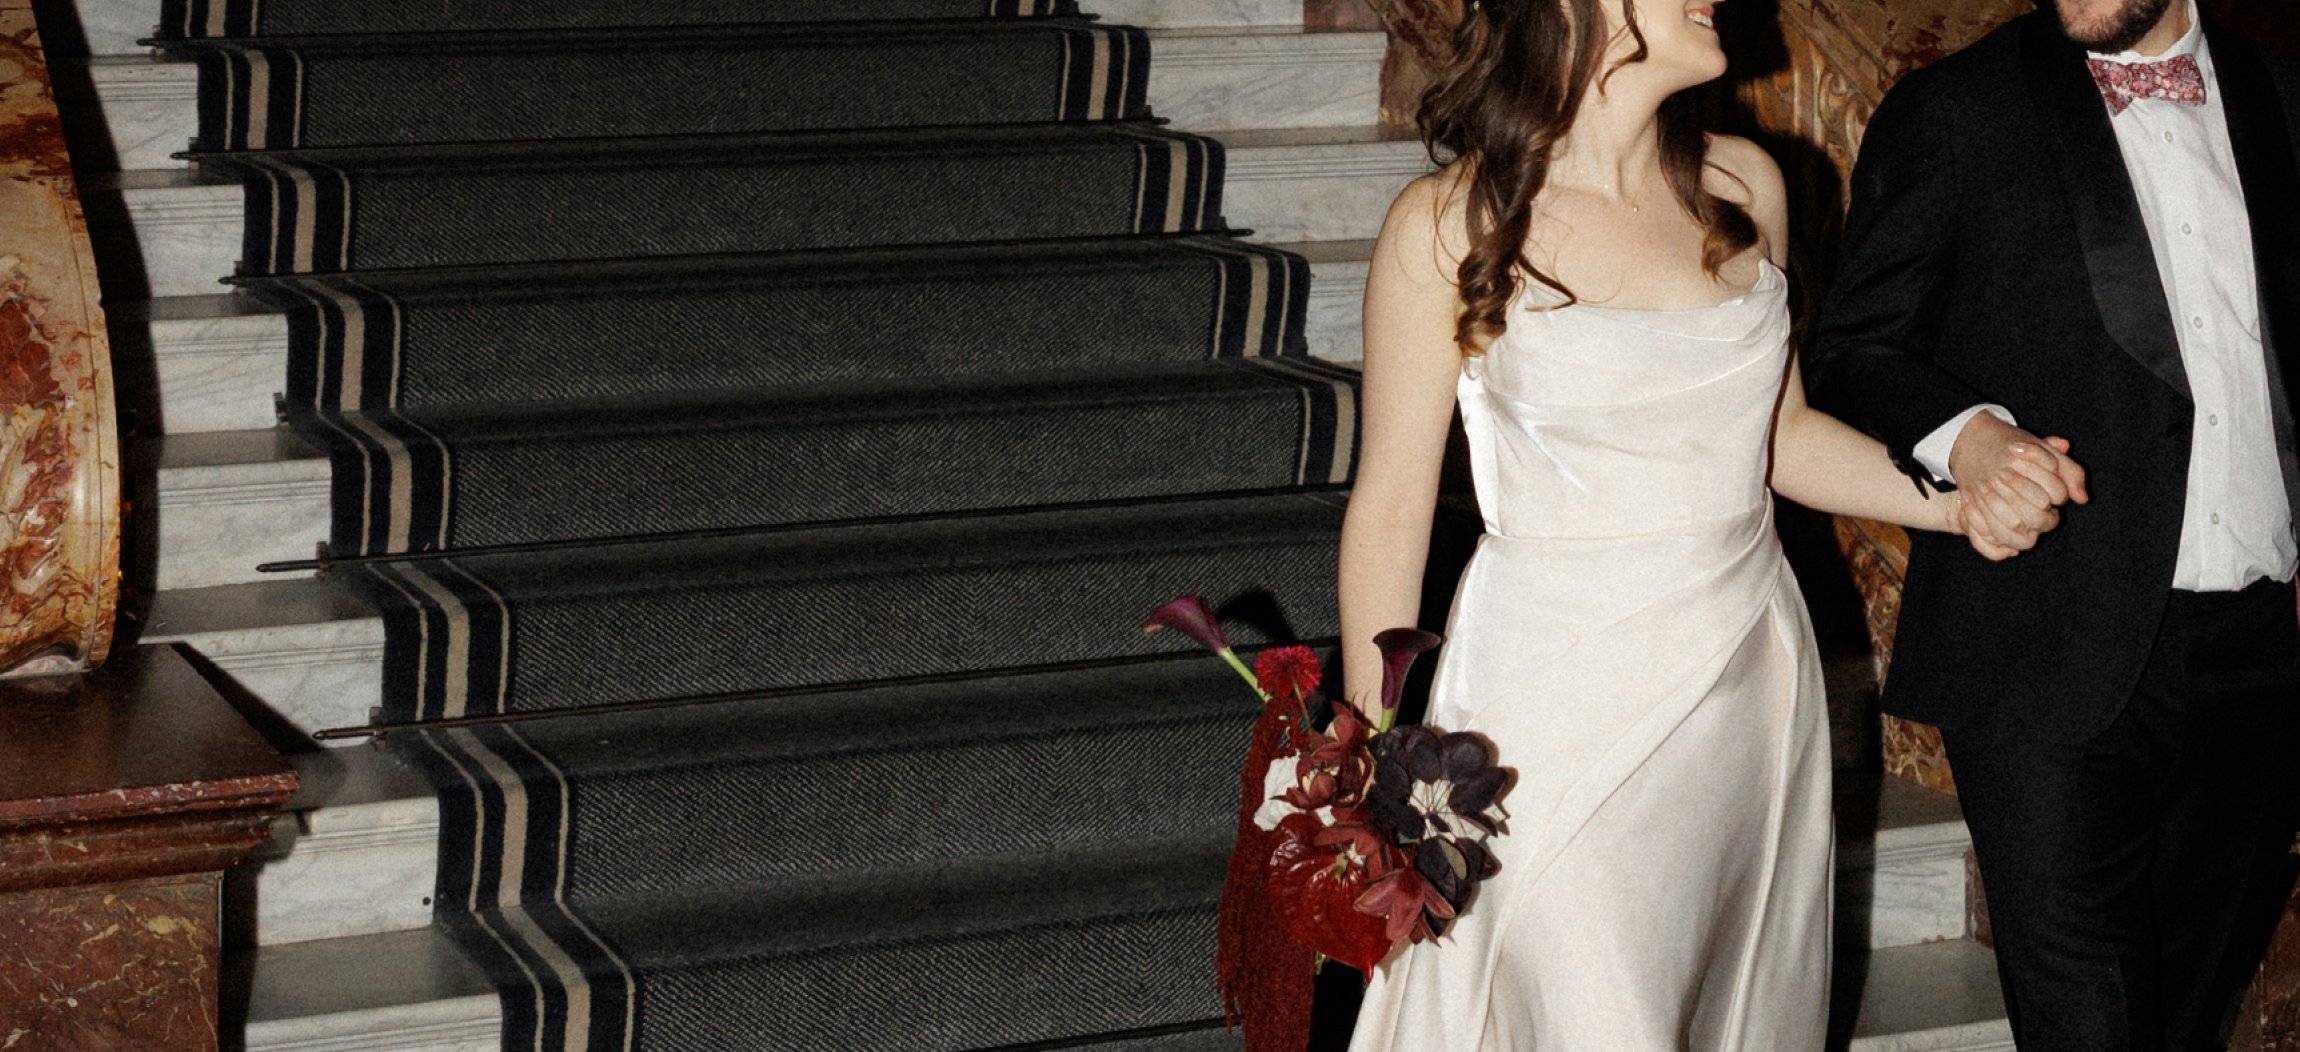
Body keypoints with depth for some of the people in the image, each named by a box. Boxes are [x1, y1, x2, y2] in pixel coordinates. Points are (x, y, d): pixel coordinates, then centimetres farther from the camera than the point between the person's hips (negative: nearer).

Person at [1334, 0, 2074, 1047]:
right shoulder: (1447, 226, -8)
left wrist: (1962, 502, -1)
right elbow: (1392, 504, -4)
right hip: (1560, 701, -5)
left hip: (1750, 676, 5)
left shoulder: (1743, 185, 5)